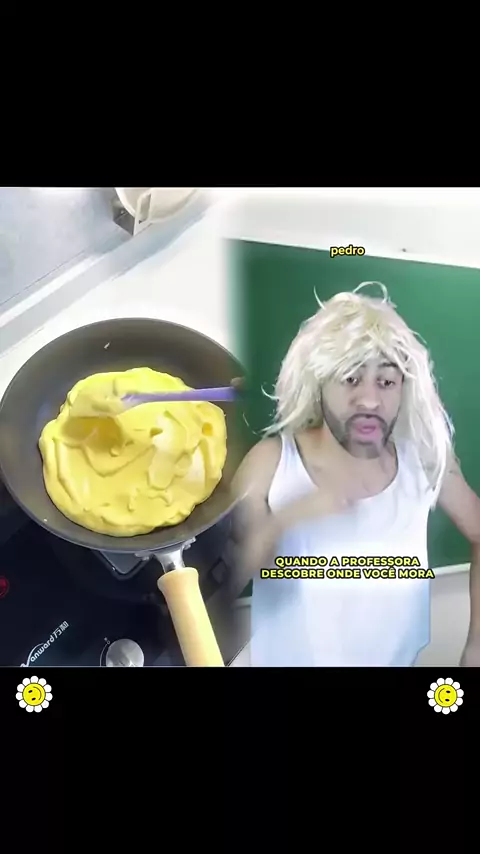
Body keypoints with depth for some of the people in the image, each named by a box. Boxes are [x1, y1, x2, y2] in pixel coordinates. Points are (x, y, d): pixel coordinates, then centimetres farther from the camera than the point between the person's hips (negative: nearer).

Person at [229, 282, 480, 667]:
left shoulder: (425, 457, -14)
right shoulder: (270, 461, -19)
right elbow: (218, 587, -18)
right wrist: (280, 523, -32)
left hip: (397, 659, 2)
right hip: (292, 659, -1)